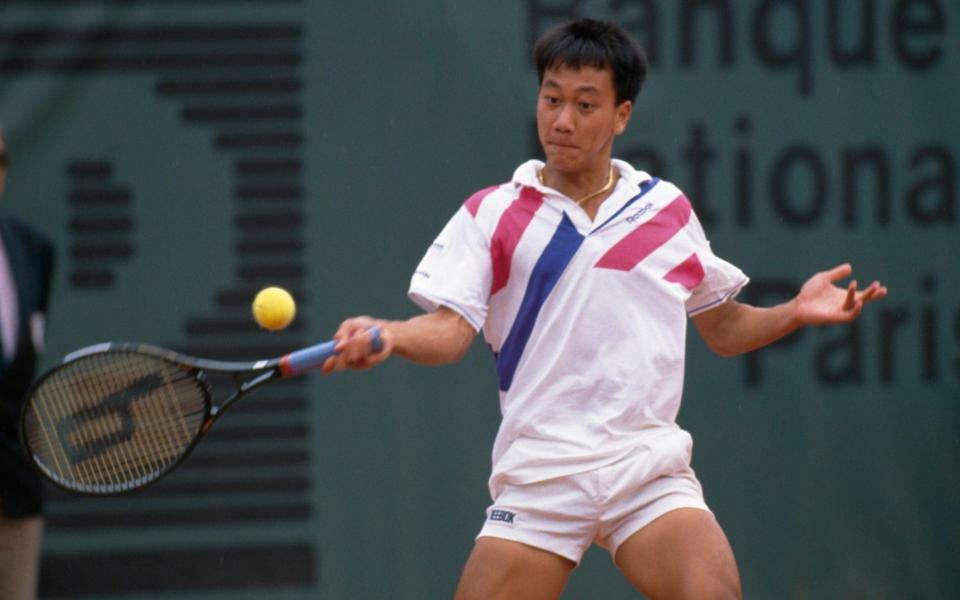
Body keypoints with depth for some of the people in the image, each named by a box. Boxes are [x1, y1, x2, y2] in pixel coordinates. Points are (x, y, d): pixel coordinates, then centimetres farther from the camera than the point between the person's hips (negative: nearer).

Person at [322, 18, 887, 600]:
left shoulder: (668, 210, 12)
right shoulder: (492, 214, 6)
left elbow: (723, 328, 21)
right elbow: (450, 330, -5)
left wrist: (794, 311, 4)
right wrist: (389, 335, -25)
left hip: (650, 469, 1)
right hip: (540, 477, -1)